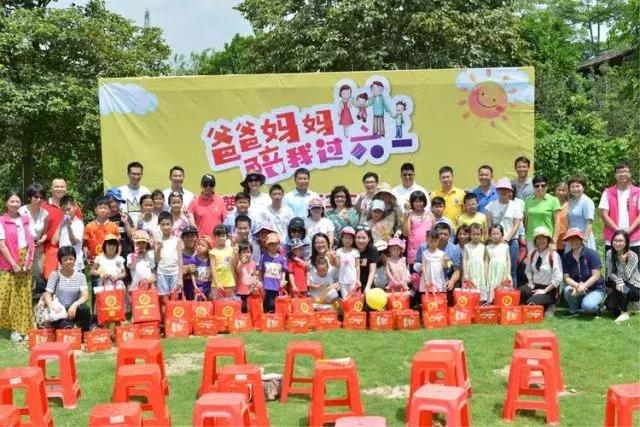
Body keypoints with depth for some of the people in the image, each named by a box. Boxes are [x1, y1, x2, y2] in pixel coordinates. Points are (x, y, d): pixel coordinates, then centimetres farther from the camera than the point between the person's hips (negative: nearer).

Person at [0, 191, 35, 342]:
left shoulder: (26, 220, 11)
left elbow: (31, 242, 9)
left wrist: (29, 261, -3)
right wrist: (13, 264, -13)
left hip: (25, 264, 4)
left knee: (24, 296, 4)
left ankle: (23, 328, 10)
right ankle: (14, 329, 2)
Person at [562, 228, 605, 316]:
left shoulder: (591, 254, -10)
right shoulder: (566, 257, 0)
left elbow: (596, 276, -15)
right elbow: (566, 277, -5)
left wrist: (583, 286, -27)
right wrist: (576, 285, -26)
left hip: (595, 288, -3)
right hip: (576, 287, 3)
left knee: (587, 306, -34)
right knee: (567, 290, -32)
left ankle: (596, 308, 5)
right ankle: (573, 310, -1)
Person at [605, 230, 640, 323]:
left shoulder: (632, 256, -18)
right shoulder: (609, 254, -7)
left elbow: (626, 277, -20)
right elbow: (610, 273, -10)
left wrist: (623, 262, -36)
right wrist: (618, 281, -31)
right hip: (621, 287, 4)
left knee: (621, 288, -35)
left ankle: (624, 313, -14)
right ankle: (626, 305, 14)